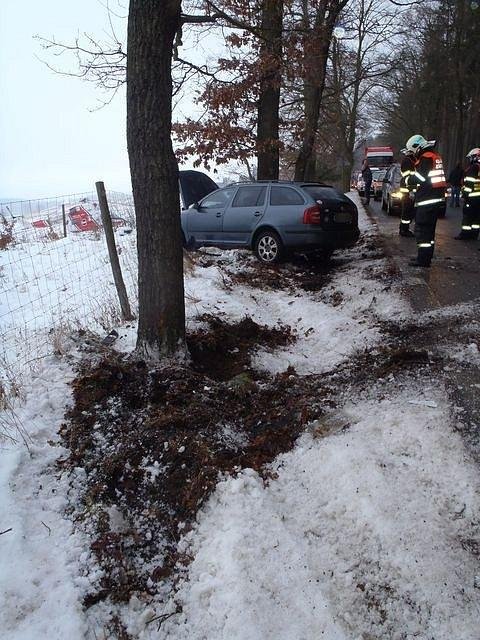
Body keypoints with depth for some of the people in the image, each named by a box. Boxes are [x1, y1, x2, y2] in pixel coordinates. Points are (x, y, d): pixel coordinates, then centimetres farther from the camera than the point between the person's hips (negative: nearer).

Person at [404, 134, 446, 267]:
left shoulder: (426, 158, -14)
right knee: (429, 229, 16)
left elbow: (417, 178, -18)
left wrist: (408, 180, 0)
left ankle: (423, 259, -4)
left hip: (427, 201, -10)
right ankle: (427, 256, 25)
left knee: (422, 230, -5)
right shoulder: (436, 156, 17)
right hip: (438, 199, 10)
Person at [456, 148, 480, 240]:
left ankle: (465, 234, -3)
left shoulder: (473, 168, -10)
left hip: (472, 197, -8)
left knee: (467, 215, -3)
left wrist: (465, 194, -13)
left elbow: (469, 183, -16)